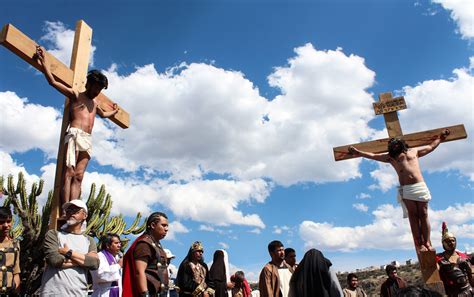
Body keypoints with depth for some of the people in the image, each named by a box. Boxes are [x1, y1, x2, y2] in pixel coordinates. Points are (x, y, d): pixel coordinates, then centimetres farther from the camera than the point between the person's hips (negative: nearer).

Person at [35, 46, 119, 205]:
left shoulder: (95, 102, 31)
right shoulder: (75, 95, 12)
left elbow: (103, 114, 52)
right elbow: (53, 81, 2)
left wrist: (114, 111, 65)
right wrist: (43, 60, 0)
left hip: (87, 140, 6)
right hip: (75, 135, -6)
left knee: (78, 176, -8)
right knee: (68, 173, -18)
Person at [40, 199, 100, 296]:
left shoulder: (89, 240, 10)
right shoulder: (53, 234, 3)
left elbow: (94, 263, -7)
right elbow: (55, 259, -13)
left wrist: (68, 252, -10)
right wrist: (83, 259, -6)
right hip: (53, 292, -2)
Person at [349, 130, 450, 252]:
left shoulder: (414, 151, 21)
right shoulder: (390, 156, 18)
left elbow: (431, 146, 31)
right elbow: (373, 155, 18)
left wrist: (440, 137, 34)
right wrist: (358, 152, 15)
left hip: (420, 186, 1)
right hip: (406, 189, 0)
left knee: (423, 215, -3)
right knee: (413, 216, -5)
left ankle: (427, 243, -3)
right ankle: (420, 244, -7)